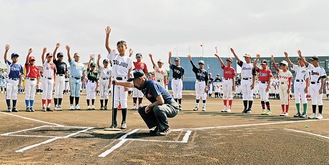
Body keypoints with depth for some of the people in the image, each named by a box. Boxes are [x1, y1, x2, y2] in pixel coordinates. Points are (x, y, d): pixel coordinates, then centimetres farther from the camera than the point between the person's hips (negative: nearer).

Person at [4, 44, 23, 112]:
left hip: (16, 81, 2)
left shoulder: (19, 66, 8)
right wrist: (6, 50, -27)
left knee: (15, 95, 7)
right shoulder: (9, 64, 2)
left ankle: (14, 108, 13)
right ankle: (9, 107, 1)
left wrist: (20, 82, 0)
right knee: (8, 94, -4)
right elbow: (5, 58, -13)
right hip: (10, 80, -2)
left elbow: (20, 75, 9)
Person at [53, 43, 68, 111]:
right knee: (56, 92, -5)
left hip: (63, 78, 5)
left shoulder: (64, 63, 14)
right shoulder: (56, 62, -1)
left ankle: (59, 105, 13)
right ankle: (55, 105, 0)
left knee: (61, 92, 7)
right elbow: (53, 55, -15)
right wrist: (56, 48, -25)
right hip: (57, 77, -5)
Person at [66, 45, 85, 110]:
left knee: (77, 93, 7)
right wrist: (68, 50, -32)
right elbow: (69, 56, -16)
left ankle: (77, 105, 12)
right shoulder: (72, 62, 3)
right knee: (72, 92, -4)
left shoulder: (82, 64, 16)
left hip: (79, 79, 4)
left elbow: (83, 73, 17)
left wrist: (83, 79, 6)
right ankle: (71, 105, -1)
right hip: (73, 78, -4)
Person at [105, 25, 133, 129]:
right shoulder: (114, 55, 7)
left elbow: (129, 73, 0)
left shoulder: (129, 59, 3)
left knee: (123, 101, 1)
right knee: (115, 101, 5)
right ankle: (114, 122, 10)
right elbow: (107, 46, -3)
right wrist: (108, 34, -12)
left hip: (123, 81, -2)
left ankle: (124, 122, 6)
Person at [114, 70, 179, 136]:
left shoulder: (152, 84, -24)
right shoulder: (142, 85, 3)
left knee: (157, 108, -38)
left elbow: (161, 101, -31)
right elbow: (129, 84, 23)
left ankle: (165, 128, -12)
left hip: (172, 107, -9)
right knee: (141, 110, 6)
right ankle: (159, 127, 7)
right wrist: (117, 82, 32)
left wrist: (149, 106, -17)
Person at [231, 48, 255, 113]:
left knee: (250, 95, -3)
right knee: (244, 95, 7)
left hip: (249, 80, -4)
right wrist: (233, 52, -13)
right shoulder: (243, 64, 13)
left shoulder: (252, 65, 1)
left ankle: (249, 108, 2)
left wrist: (253, 83, -11)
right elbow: (238, 59, -1)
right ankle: (245, 108, 12)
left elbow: (253, 75, -3)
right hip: (243, 80, 5)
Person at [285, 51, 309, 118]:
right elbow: (290, 63, 5)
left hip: (302, 83, -6)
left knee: (303, 98, -5)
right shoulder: (297, 67, 14)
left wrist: (306, 87, -13)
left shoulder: (306, 69, -3)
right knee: (297, 98, 8)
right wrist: (287, 57, -7)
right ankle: (298, 112, 14)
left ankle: (305, 113, -3)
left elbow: (307, 79, -7)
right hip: (296, 83, 7)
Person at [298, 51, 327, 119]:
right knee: (313, 100, 10)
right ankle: (314, 114, 14)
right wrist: (300, 55, -12)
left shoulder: (321, 69, -6)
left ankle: (320, 114, 2)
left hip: (318, 85, -6)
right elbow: (305, 62, 1)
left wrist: (321, 88, -16)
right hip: (311, 85, 6)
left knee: (319, 100, -2)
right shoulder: (311, 67, 10)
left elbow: (322, 79, -9)